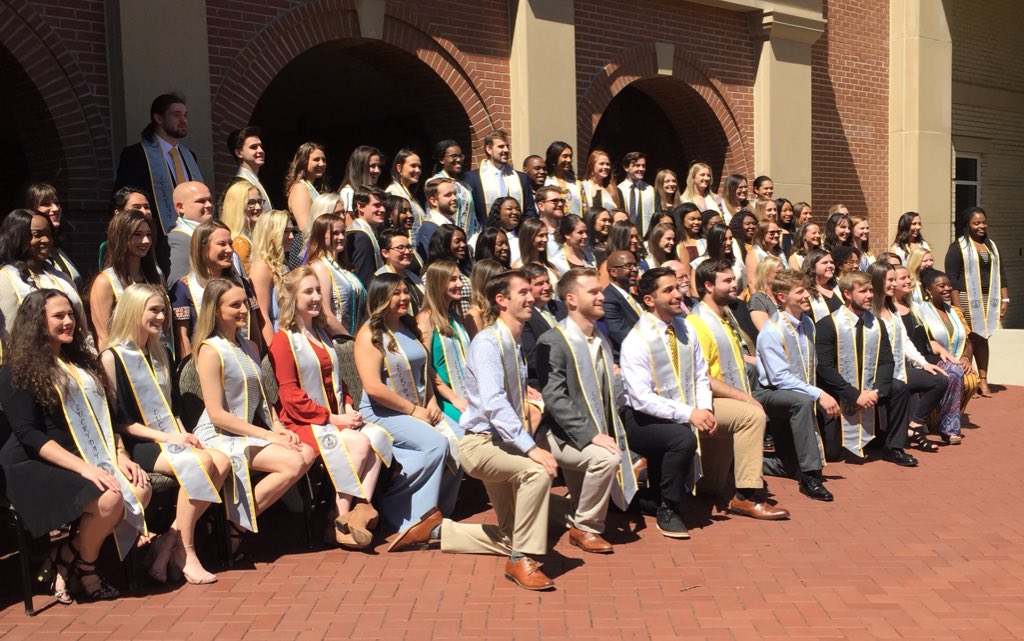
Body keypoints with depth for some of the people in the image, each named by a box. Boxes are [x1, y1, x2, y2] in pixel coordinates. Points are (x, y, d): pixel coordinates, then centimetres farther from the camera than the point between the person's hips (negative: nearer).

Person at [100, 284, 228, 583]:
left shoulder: (160, 354, 18)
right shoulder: (112, 357, -4)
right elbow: (118, 419, -10)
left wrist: (184, 434, 1)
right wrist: (165, 437, -16)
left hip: (170, 439, 7)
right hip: (137, 445, -7)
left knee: (222, 462, -21)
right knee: (200, 462, -31)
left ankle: (170, 540, -17)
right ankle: (185, 553, -21)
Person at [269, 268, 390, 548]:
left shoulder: (322, 334, 20)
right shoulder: (284, 339, -4)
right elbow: (290, 395, -12)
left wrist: (348, 410, 5)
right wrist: (331, 418, -16)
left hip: (336, 418, 7)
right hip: (303, 423, -7)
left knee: (378, 435, -21)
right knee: (359, 443, -28)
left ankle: (362, 509, -23)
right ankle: (341, 520, -21)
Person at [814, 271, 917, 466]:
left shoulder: (877, 325, 3)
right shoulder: (827, 325, -14)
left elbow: (886, 362, 0)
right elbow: (824, 368, -19)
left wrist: (876, 391, -19)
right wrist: (855, 395, -24)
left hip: (867, 391, 5)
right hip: (836, 394, -5)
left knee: (899, 389, -20)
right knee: (830, 453, -6)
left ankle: (893, 448, -4)